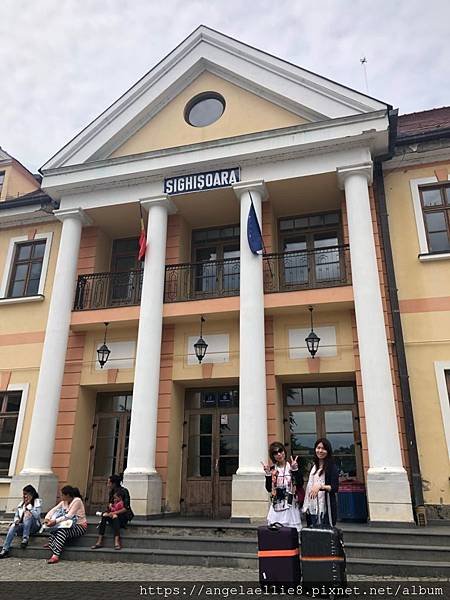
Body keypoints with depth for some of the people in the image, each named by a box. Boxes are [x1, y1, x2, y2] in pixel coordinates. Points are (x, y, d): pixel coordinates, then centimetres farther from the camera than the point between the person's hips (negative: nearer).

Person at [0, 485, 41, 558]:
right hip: (23, 526, 4)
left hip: (34, 526, -4)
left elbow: (37, 514, -9)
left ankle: (25, 539, -32)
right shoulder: (21, 504, 19)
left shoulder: (37, 501, 4)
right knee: (13, 526, -26)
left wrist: (27, 508, -12)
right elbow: (16, 515, 15)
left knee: (27, 515, -32)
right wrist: (16, 520, -7)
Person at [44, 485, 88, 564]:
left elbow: (69, 516, -25)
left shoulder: (77, 501, -16)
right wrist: (47, 518, -18)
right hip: (70, 525, 8)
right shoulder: (64, 502, 8)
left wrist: (55, 521, -32)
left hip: (80, 526, -8)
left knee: (62, 530, -32)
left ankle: (55, 556, -36)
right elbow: (53, 510, 1)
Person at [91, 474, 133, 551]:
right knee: (104, 515, -25)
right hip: (114, 513, 6)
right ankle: (99, 541, -32)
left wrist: (114, 512, -24)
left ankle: (117, 541, -45)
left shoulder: (124, 491, -12)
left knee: (115, 516, -36)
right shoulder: (112, 492, 9)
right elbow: (110, 504, 16)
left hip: (124, 515, -6)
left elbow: (126, 508, -16)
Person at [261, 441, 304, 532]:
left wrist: (295, 470, -17)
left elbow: (300, 485, -10)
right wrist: (268, 474, -9)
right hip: (276, 506, 2)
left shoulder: (293, 467, 0)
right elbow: (269, 489, 1)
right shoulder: (272, 469, 6)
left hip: (290, 505, -2)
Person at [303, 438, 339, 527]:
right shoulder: (314, 467, 14)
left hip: (325, 508, -6)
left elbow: (335, 488, -11)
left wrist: (320, 486, -26)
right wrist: (306, 506, 14)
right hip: (312, 508, 6)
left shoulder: (332, 467, -4)